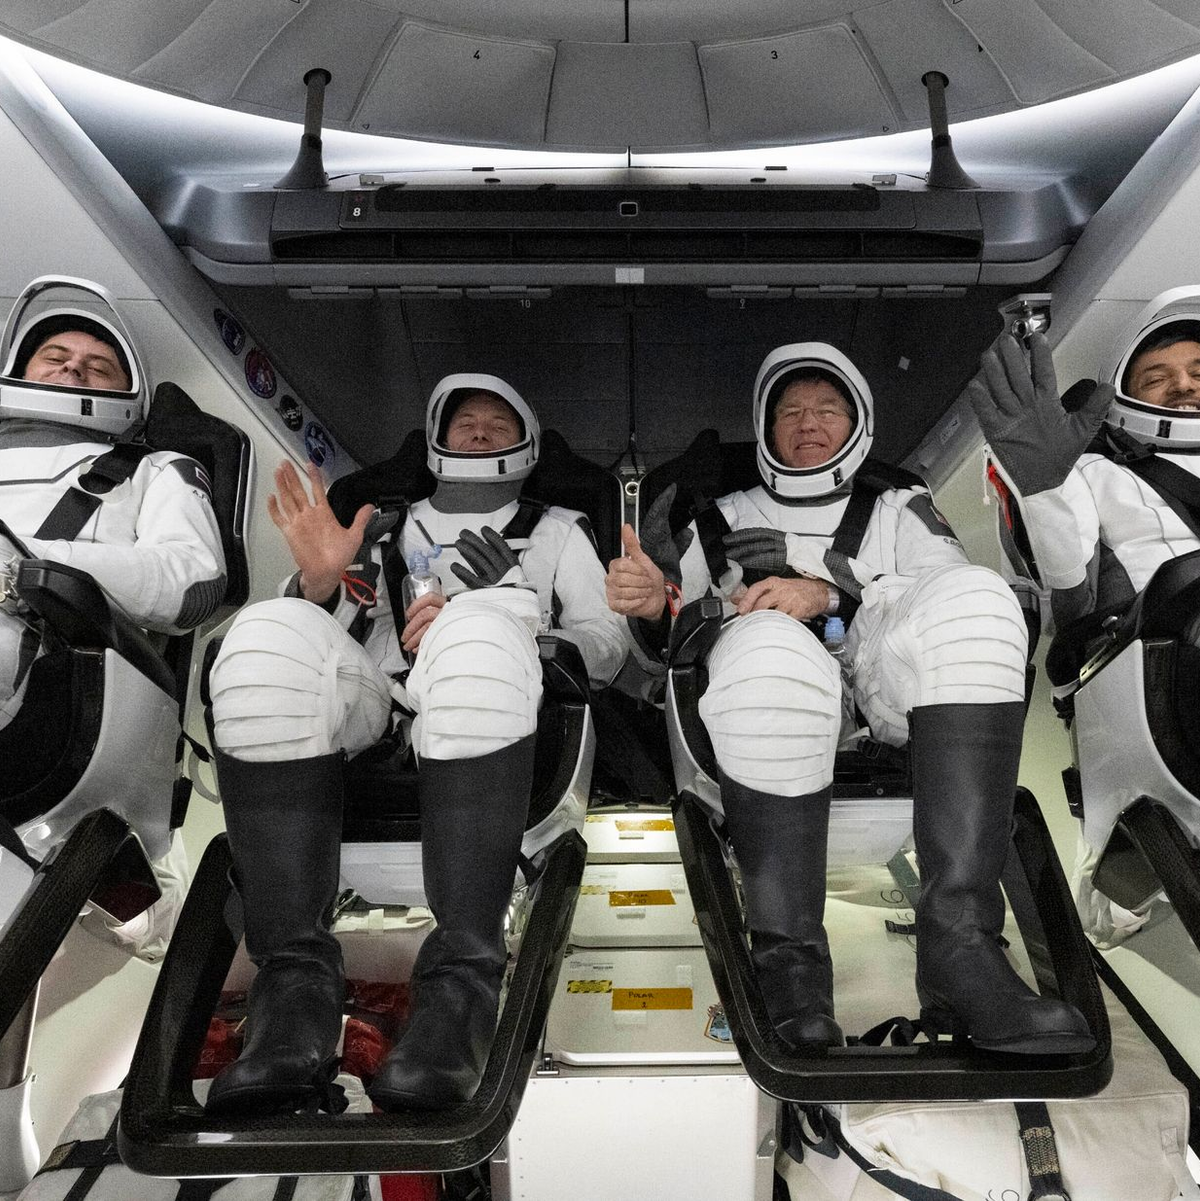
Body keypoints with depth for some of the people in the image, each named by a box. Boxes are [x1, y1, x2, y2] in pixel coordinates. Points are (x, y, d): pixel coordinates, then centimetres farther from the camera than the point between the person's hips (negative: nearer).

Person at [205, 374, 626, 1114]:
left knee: (475, 630, -37)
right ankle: (295, 986, -34)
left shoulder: (557, 532, 30)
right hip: (370, 708, 2)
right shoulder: (385, 531, 34)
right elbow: (329, 640, 23)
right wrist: (320, 583, -1)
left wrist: (467, 625, -1)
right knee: (272, 632, -30)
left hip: (489, 719, -2)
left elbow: (607, 648, 15)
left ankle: (461, 986, -41)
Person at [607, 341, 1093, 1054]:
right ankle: (788, 961, -31)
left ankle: (959, 941, -39)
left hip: (891, 699, 1)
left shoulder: (898, 505, 27)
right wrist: (650, 603, -6)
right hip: (768, 705, -1)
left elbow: (952, 588, 6)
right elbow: (661, 646, 19)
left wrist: (832, 589, -9)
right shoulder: (724, 521, 28)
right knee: (768, 643, -36)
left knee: (973, 597, -30)